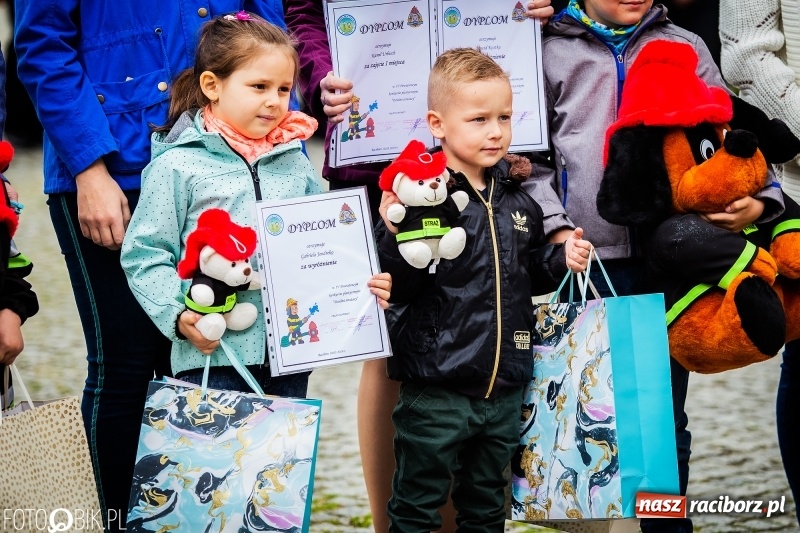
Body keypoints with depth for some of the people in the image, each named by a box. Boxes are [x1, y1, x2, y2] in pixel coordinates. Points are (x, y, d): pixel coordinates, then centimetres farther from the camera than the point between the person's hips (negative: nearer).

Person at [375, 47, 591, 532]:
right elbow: (402, 287, -17)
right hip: (436, 388, -6)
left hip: (505, 389, 6)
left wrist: (562, 259, 3)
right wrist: (396, 235, -33)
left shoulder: (517, 201, 7)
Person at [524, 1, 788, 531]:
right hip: (588, 263, -2)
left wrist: (758, 199, -10)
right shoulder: (550, 52, 7)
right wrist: (556, 228, -10)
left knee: (667, 416, 10)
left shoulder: (686, 47, 13)